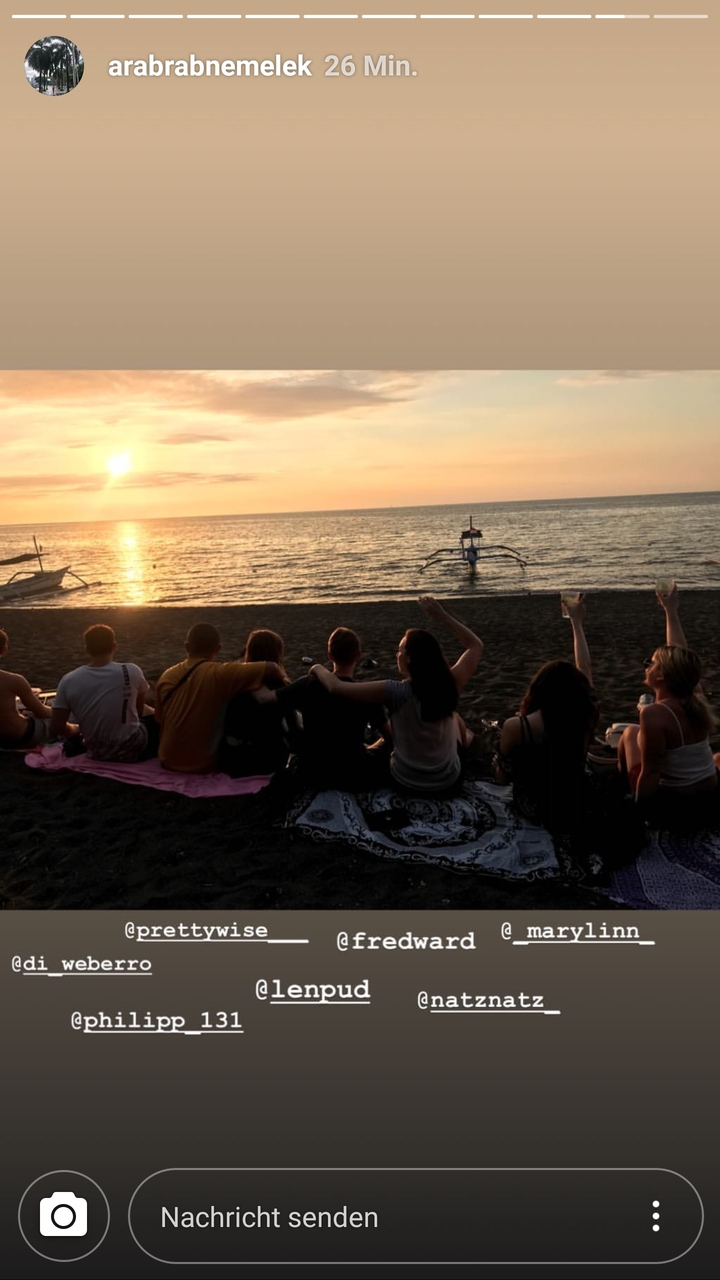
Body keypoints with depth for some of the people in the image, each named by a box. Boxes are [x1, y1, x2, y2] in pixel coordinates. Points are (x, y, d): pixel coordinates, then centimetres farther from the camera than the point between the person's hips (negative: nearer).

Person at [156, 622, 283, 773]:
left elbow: (159, 719, 8)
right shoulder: (221, 674, -17)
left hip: (168, 760, 4)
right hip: (202, 764, -4)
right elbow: (271, 668, -17)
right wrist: (282, 682, 4)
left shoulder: (167, 676, -3)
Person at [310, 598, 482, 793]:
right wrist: (441, 615, -4)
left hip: (405, 781, -1)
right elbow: (475, 645, -2)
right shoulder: (449, 685, -17)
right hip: (448, 780, 2)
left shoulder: (394, 692, -24)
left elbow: (336, 687, -19)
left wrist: (319, 669, 1)